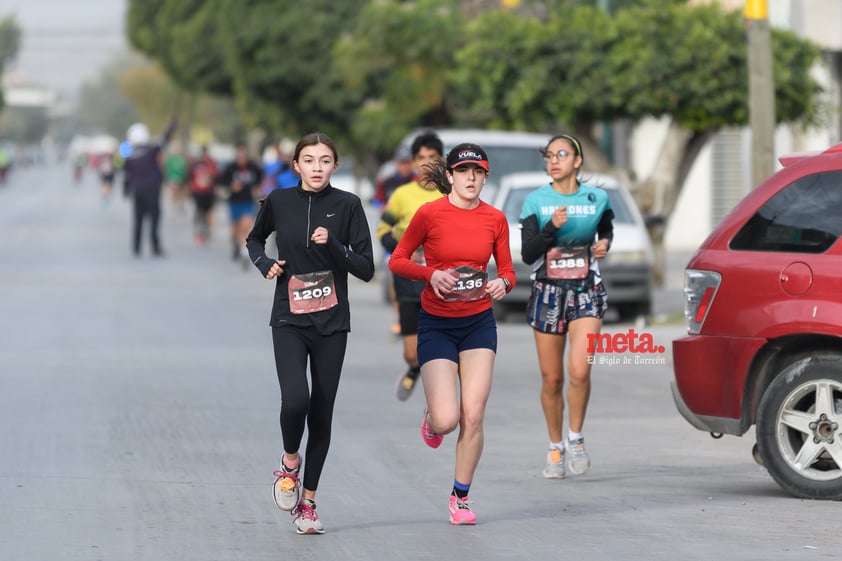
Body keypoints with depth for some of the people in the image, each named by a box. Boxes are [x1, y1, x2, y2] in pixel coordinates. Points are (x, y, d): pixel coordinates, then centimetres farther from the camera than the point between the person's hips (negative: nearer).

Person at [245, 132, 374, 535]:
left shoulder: (347, 205, -5)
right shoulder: (279, 201, 0)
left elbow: (366, 269, -6)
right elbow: (254, 239, 20)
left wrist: (332, 244, -21)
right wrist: (265, 264, 0)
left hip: (331, 323, 0)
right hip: (289, 321, 0)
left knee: (321, 414, 3)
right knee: (295, 399, -22)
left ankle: (308, 502, 17)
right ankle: (290, 461, 9)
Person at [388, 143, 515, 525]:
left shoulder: (495, 219, -1)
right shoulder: (429, 214, -9)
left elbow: (507, 271, 8)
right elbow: (397, 261, -2)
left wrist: (502, 284, -15)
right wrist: (431, 274, -19)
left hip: (479, 324, 2)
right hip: (436, 324, -2)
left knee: (473, 416, -6)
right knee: (446, 420, -12)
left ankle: (460, 498, 11)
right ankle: (432, 418, 28)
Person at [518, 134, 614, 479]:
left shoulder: (597, 199, 2)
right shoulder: (535, 201, 0)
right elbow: (527, 254, -7)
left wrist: (604, 243, 2)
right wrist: (552, 227, -21)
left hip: (587, 293, -1)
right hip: (548, 292, 1)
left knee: (579, 370, -20)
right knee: (552, 379, 6)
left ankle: (575, 439, -1)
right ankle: (555, 449, 22)